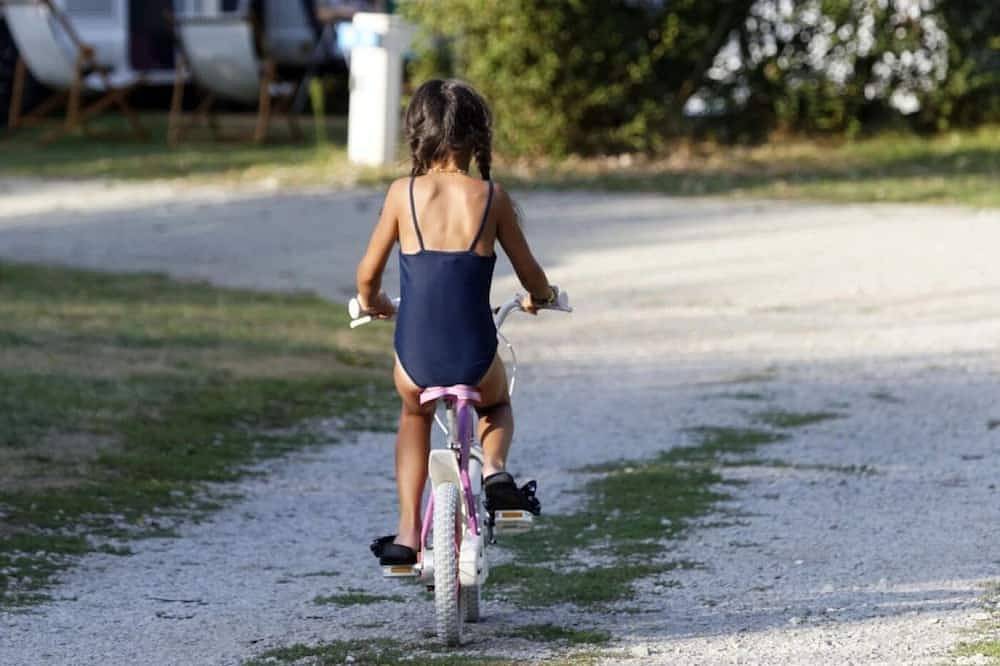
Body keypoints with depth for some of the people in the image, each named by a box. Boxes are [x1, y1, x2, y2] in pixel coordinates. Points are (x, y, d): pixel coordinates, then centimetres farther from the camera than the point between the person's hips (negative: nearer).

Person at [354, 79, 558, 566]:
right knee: (496, 404, 36)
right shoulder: (491, 197, -1)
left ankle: (408, 531, 26)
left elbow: (368, 274, 7)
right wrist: (540, 297, 32)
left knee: (415, 416, 35)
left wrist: (370, 303, 30)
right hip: (475, 360, 0)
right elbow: (530, 275, 8)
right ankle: (494, 468, 5)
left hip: (416, 362, 0)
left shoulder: (403, 193, -1)